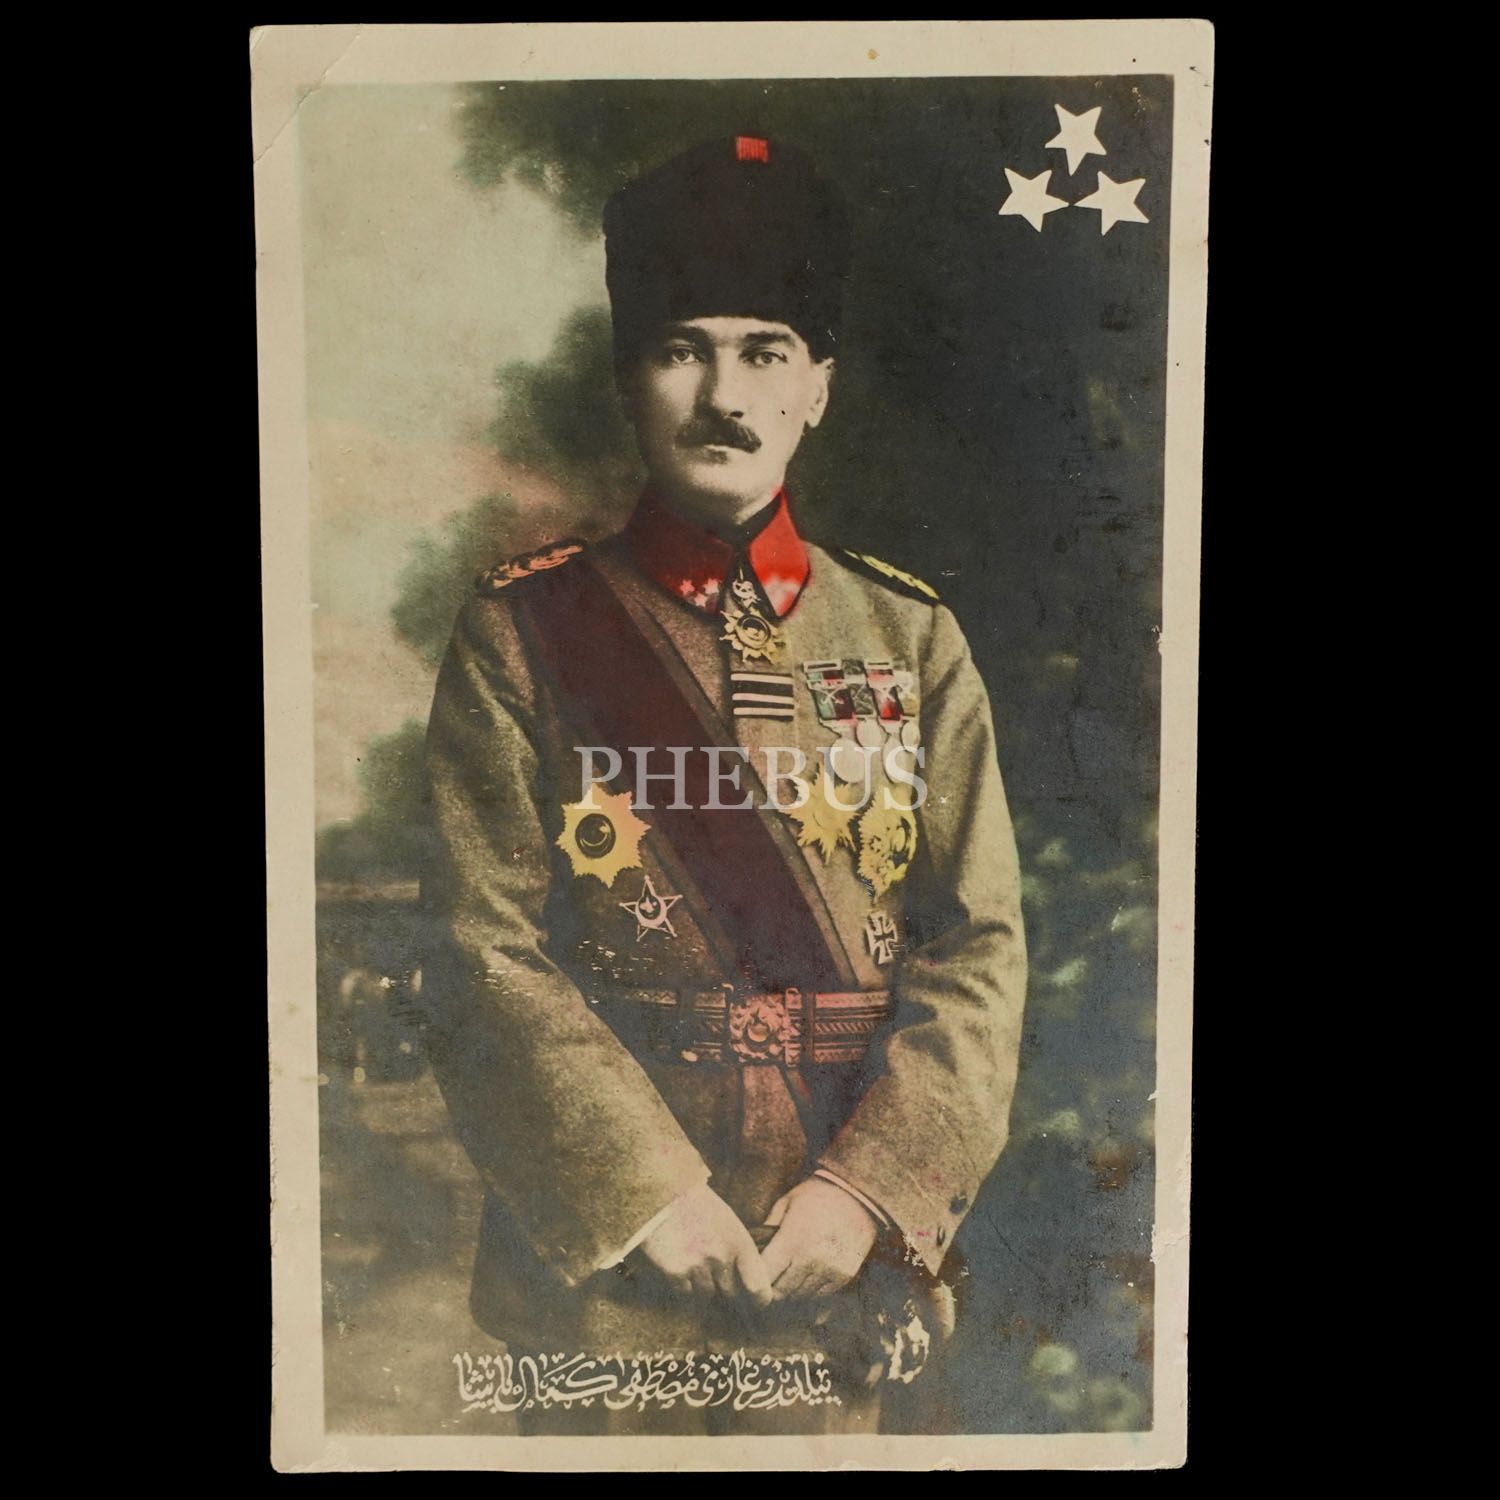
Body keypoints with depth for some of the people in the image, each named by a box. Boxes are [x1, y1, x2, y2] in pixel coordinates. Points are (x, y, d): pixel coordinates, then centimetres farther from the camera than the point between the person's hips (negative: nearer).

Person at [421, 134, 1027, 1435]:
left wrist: (867, 1189, -12)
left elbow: (981, 950, -3)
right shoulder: (523, 634, -6)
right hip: (600, 1251, -1)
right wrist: (644, 1191, -15)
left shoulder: (913, 639, -1)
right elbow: (489, 954, -9)